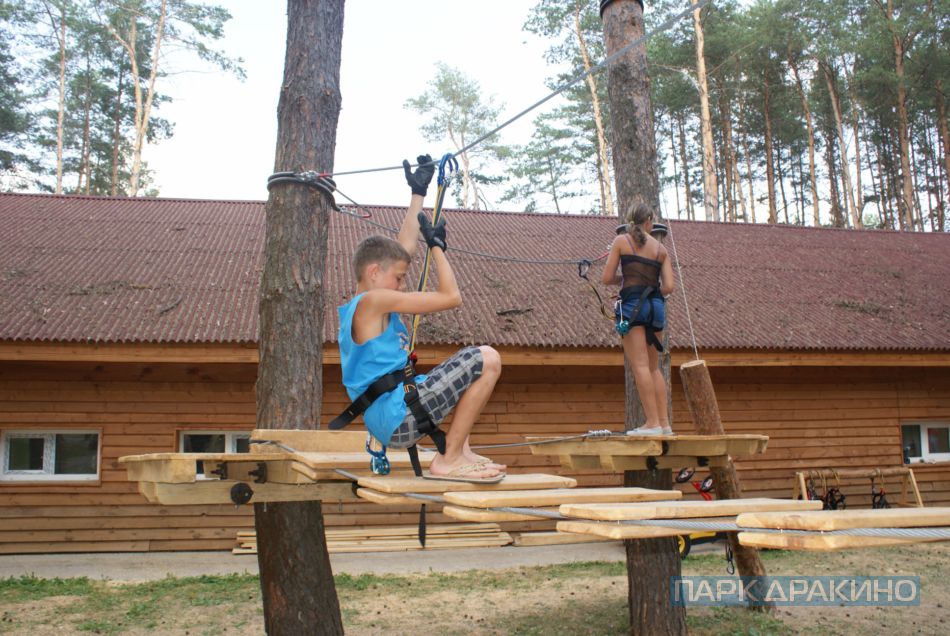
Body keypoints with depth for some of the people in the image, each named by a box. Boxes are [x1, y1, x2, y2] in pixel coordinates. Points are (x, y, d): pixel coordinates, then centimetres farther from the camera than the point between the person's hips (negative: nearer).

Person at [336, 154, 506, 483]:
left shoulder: (360, 306, 17)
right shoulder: (374, 300, -11)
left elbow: (405, 247, 22)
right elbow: (451, 296, -11)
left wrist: (418, 193, 26)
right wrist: (437, 245, 1)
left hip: (392, 424, 10)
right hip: (401, 417, -10)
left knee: (468, 370, 29)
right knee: (487, 360, -15)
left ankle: (460, 450, 15)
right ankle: (449, 459, -10)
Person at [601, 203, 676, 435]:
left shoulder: (621, 241, 5)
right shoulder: (661, 248, 13)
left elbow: (607, 278, 1)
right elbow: (668, 287, 5)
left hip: (632, 305, -5)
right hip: (656, 306, 5)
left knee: (640, 365, -7)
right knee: (654, 367, 13)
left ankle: (652, 422, -12)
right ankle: (664, 422, 11)